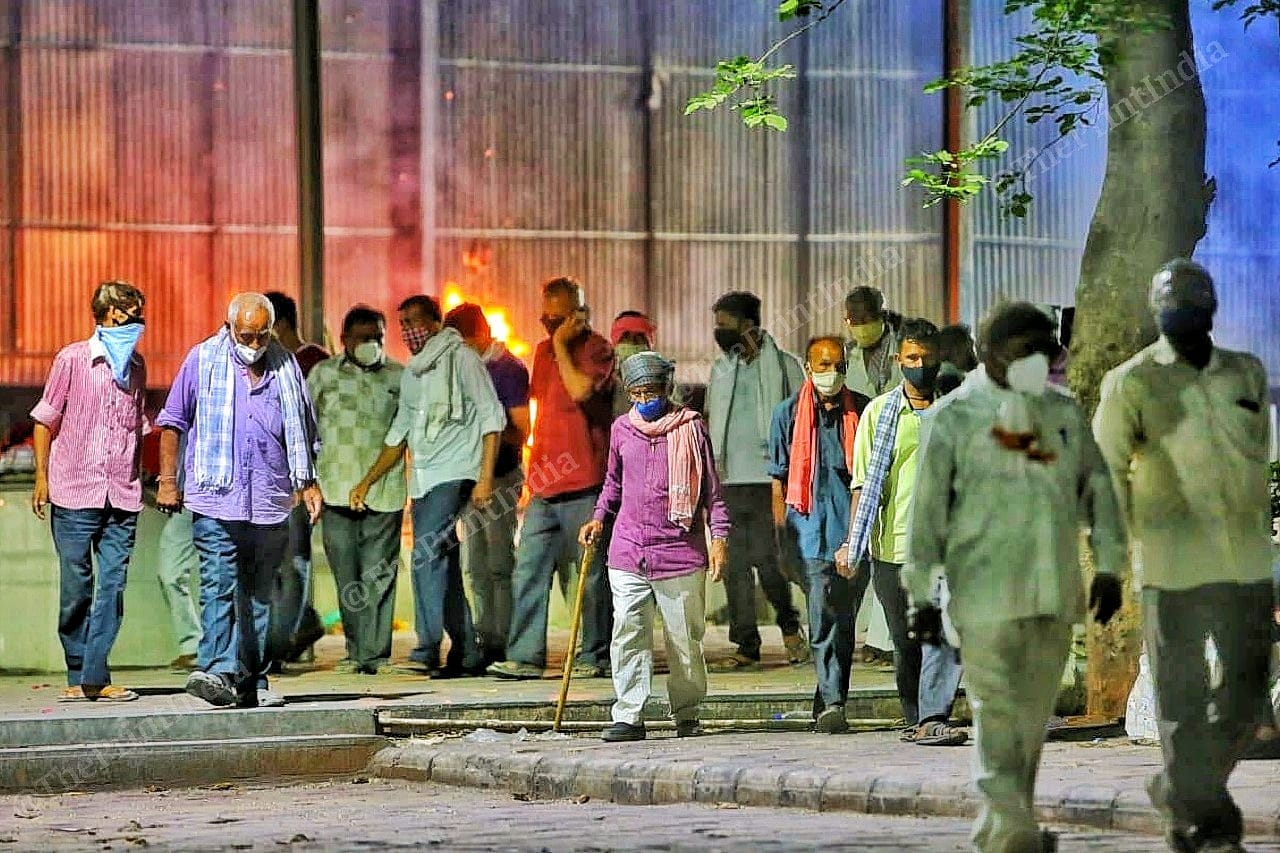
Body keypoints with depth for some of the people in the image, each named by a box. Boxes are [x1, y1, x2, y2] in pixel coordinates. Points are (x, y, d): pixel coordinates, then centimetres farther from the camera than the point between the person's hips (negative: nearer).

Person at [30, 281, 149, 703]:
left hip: (122, 495, 4)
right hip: (74, 493, -4)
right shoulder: (72, 359, 0)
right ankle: (78, 675, 11)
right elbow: (46, 419, 4)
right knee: (75, 585, 0)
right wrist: (41, 476, -2)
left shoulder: (135, 365, 13)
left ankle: (93, 678, -3)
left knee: (112, 586, -4)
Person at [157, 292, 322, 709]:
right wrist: (168, 481, 4)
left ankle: (252, 679, 12)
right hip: (215, 501, -3)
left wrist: (308, 483, 17)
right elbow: (172, 422, 8)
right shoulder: (202, 360, 4)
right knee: (218, 587, -15)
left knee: (259, 595, 8)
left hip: (269, 502, 3)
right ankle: (218, 671, -24)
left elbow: (303, 431, 21)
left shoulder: (285, 366, 11)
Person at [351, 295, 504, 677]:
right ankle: (466, 655, 13)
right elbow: (399, 435, 26)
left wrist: (486, 478, -15)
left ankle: (428, 649, -23)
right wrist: (366, 482, 23)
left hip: (454, 473, -8)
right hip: (422, 479, 8)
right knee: (444, 567, 8)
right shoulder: (411, 373, 19)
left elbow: (491, 417, -8)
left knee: (428, 556, -20)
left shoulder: (461, 359, -4)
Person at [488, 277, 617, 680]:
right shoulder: (543, 351, 18)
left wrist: (562, 345, -15)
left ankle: (596, 657, 5)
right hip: (544, 487, 8)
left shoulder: (597, 350, -6)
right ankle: (524, 657, 2)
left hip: (584, 484, -8)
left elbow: (580, 390, -25)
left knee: (594, 574, -1)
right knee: (528, 572, 2)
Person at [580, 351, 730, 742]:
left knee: (684, 639, 4)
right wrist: (599, 517, 11)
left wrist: (719, 536, -2)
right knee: (628, 635, -6)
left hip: (680, 552, -2)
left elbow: (712, 489, 4)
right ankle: (628, 717, -7)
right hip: (627, 552, 2)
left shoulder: (692, 428, 0)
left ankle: (686, 715, 17)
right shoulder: (622, 429, 10)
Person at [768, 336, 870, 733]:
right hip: (811, 532, -2)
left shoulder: (862, 411, 9)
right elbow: (779, 482, 8)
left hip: (853, 532, 2)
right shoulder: (788, 414, 6)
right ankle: (832, 704, -15)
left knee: (843, 620, 5)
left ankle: (828, 703, 15)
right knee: (824, 619, -13)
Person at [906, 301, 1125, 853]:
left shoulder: (1065, 414, 13)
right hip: (985, 594, -5)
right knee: (998, 714, -10)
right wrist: (922, 594, -5)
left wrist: (1107, 566, 9)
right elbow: (928, 510, -2)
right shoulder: (957, 417, -1)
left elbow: (1097, 489, 17)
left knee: (1034, 715, 8)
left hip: (1054, 593, 5)